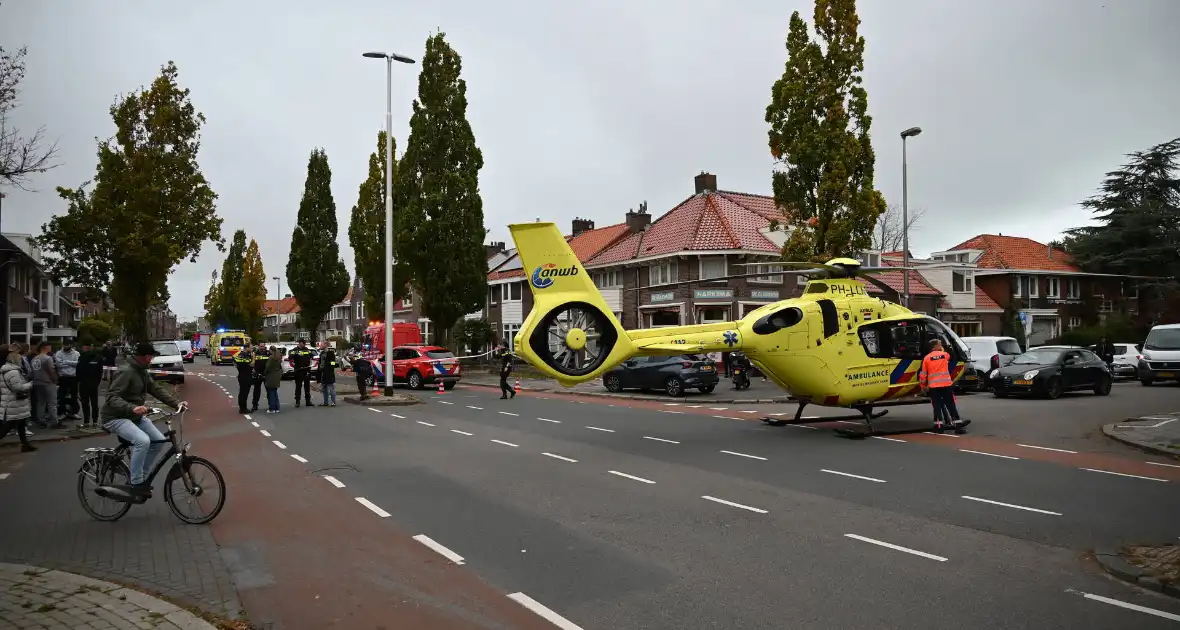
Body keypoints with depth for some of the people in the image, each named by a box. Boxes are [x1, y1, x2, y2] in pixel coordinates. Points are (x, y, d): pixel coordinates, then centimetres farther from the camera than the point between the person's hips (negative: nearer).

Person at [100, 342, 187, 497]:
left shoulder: (143, 372, 8)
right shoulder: (126, 372, -22)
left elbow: (157, 390, 6)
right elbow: (112, 397, -29)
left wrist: (176, 403, -6)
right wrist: (132, 408, -45)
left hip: (136, 416, 9)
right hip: (116, 417, -9)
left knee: (159, 440, -2)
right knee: (143, 440, -30)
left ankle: (141, 477, 12)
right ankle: (136, 484, -17)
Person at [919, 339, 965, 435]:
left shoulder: (927, 358, 3)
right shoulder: (945, 355, 6)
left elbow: (923, 374, 5)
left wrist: (923, 386, 17)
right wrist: (942, 350, 49)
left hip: (933, 386, 0)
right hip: (946, 384, 0)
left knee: (937, 406, 5)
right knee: (951, 405, 4)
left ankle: (939, 427, 2)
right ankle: (958, 426, 1)